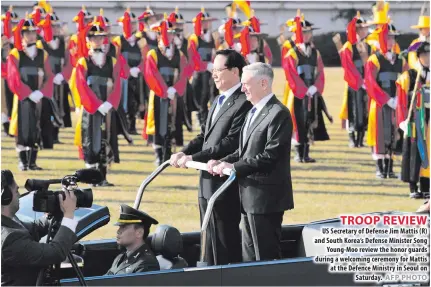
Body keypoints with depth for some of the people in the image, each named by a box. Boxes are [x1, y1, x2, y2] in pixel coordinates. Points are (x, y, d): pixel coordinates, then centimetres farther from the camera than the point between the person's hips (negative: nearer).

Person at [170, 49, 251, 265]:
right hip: (207, 183, 10)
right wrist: (184, 152, 0)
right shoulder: (218, 101, 17)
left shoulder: (243, 103, -16)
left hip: (226, 185, -10)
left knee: (226, 245, -4)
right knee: (210, 242, 15)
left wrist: (194, 158, -21)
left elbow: (231, 142, -22)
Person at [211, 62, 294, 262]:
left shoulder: (279, 114, -15)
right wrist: (223, 162, 1)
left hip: (266, 198, -10)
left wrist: (234, 167, -20)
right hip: (249, 197, 10)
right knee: (248, 257, 14)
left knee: (266, 256, -6)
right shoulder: (254, 112, 17)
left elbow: (270, 156, -21)